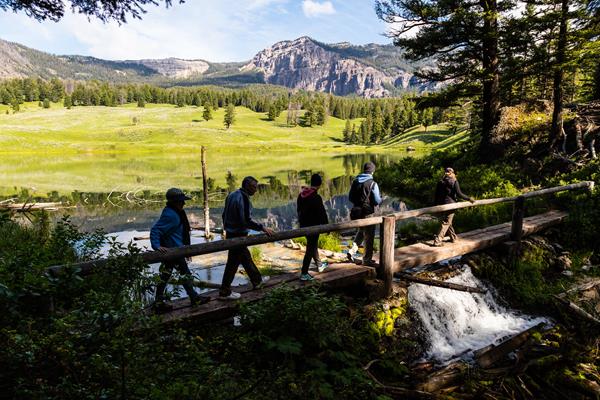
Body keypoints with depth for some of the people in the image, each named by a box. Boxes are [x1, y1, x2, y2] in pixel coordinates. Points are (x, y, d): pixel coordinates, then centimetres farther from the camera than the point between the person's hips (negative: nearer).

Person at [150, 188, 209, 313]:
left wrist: (185, 246, 25)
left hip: (169, 251, 10)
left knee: (165, 276, 15)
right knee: (185, 274, 4)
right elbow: (155, 230, -26)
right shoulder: (170, 215, -22)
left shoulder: (176, 212, 9)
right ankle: (194, 298, 19)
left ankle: (159, 303, 23)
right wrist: (157, 246, -34)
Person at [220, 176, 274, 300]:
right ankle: (225, 292, 8)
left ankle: (257, 281, 37)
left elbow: (224, 214, 15)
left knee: (246, 257, 21)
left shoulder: (232, 195, 8)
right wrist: (262, 228, -20)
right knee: (233, 262, 0)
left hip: (230, 233, 10)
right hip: (238, 235, -10)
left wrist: (227, 228, 26)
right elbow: (246, 220, -26)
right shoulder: (243, 198, -21)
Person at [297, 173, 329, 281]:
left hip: (303, 225, 8)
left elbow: (299, 210, 13)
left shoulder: (301, 195, 2)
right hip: (313, 226, -8)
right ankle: (304, 273, 1)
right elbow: (322, 213, -16)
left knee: (314, 245, 24)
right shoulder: (316, 198, -23)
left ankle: (319, 265, 41)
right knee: (310, 249, -1)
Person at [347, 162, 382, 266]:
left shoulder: (355, 181, 2)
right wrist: (380, 199, 9)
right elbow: (377, 201, -13)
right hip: (368, 213, -6)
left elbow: (350, 198, 8)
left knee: (362, 230, 27)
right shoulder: (373, 184, -15)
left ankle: (353, 250, 12)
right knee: (369, 237, 8)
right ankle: (367, 259, 17)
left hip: (356, 212, 6)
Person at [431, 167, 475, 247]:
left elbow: (436, 195, 10)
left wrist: (436, 205, 17)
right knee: (446, 223, -2)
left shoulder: (440, 182, 9)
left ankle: (453, 237, 35)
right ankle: (437, 241, -11)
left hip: (440, 205, 6)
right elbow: (459, 194, -11)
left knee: (448, 222, 21)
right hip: (450, 204, -6)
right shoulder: (454, 181, -6)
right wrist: (469, 198, -1)